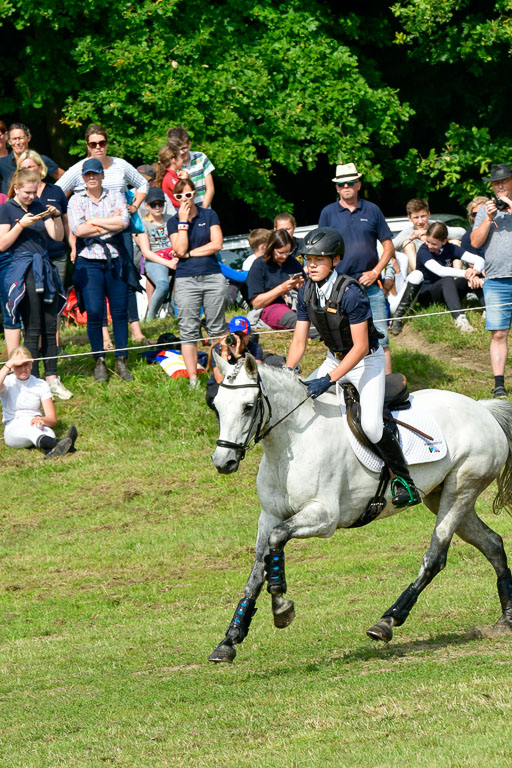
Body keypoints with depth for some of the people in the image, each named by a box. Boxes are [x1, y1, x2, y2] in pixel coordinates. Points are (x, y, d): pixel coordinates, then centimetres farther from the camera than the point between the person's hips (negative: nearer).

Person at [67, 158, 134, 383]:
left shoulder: (115, 196, 8)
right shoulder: (76, 200, 6)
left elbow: (123, 222, -9)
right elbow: (77, 229, -9)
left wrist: (93, 221, -8)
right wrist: (109, 224, -7)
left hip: (116, 260, 1)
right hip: (89, 262, -1)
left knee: (120, 311, 0)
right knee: (94, 313, -7)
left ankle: (121, 361, 8)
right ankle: (99, 362, 3)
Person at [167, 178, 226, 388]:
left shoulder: (209, 215, 7)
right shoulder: (173, 222, 6)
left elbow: (217, 244, -3)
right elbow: (180, 250, -8)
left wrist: (189, 253, -4)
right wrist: (183, 222, -9)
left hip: (213, 276, 0)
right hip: (186, 280, 0)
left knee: (217, 327, 3)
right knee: (188, 330, -3)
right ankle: (192, 378, -1)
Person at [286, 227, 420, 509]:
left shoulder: (350, 292, -28)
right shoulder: (307, 291, -7)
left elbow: (360, 347, -28)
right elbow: (299, 341, -1)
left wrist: (329, 380, -34)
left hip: (367, 360, -7)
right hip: (335, 359, 7)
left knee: (371, 424, -24)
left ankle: (404, 482, -7)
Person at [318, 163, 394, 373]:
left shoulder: (372, 210, 8)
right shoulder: (328, 213, 6)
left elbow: (388, 246, 10)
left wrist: (375, 272, -3)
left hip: (371, 285, 0)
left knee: (381, 339, -4)